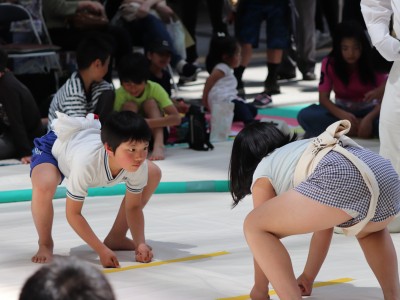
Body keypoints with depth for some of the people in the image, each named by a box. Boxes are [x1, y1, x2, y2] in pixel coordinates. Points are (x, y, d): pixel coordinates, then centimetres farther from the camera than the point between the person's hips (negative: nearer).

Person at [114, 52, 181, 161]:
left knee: (150, 103, -24)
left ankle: (158, 146, -41)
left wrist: (147, 122, -42)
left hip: (154, 132, 0)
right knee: (129, 105, -24)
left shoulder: (155, 89, -19)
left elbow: (176, 118, -29)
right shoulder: (119, 94, -17)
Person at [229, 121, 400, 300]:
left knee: (254, 227, 9)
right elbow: (323, 223, 49)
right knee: (369, 230, 42)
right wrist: (308, 277, 58)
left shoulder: (263, 173, 27)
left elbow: (261, 226, 28)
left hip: (340, 181, -7)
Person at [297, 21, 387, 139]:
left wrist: (369, 118, -37)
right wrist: (342, 115, -33)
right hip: (343, 111, 1)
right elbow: (323, 98, -13)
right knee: (305, 116, -28)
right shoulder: (329, 63, -12)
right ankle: (358, 127, -30)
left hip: (368, 110, -1)